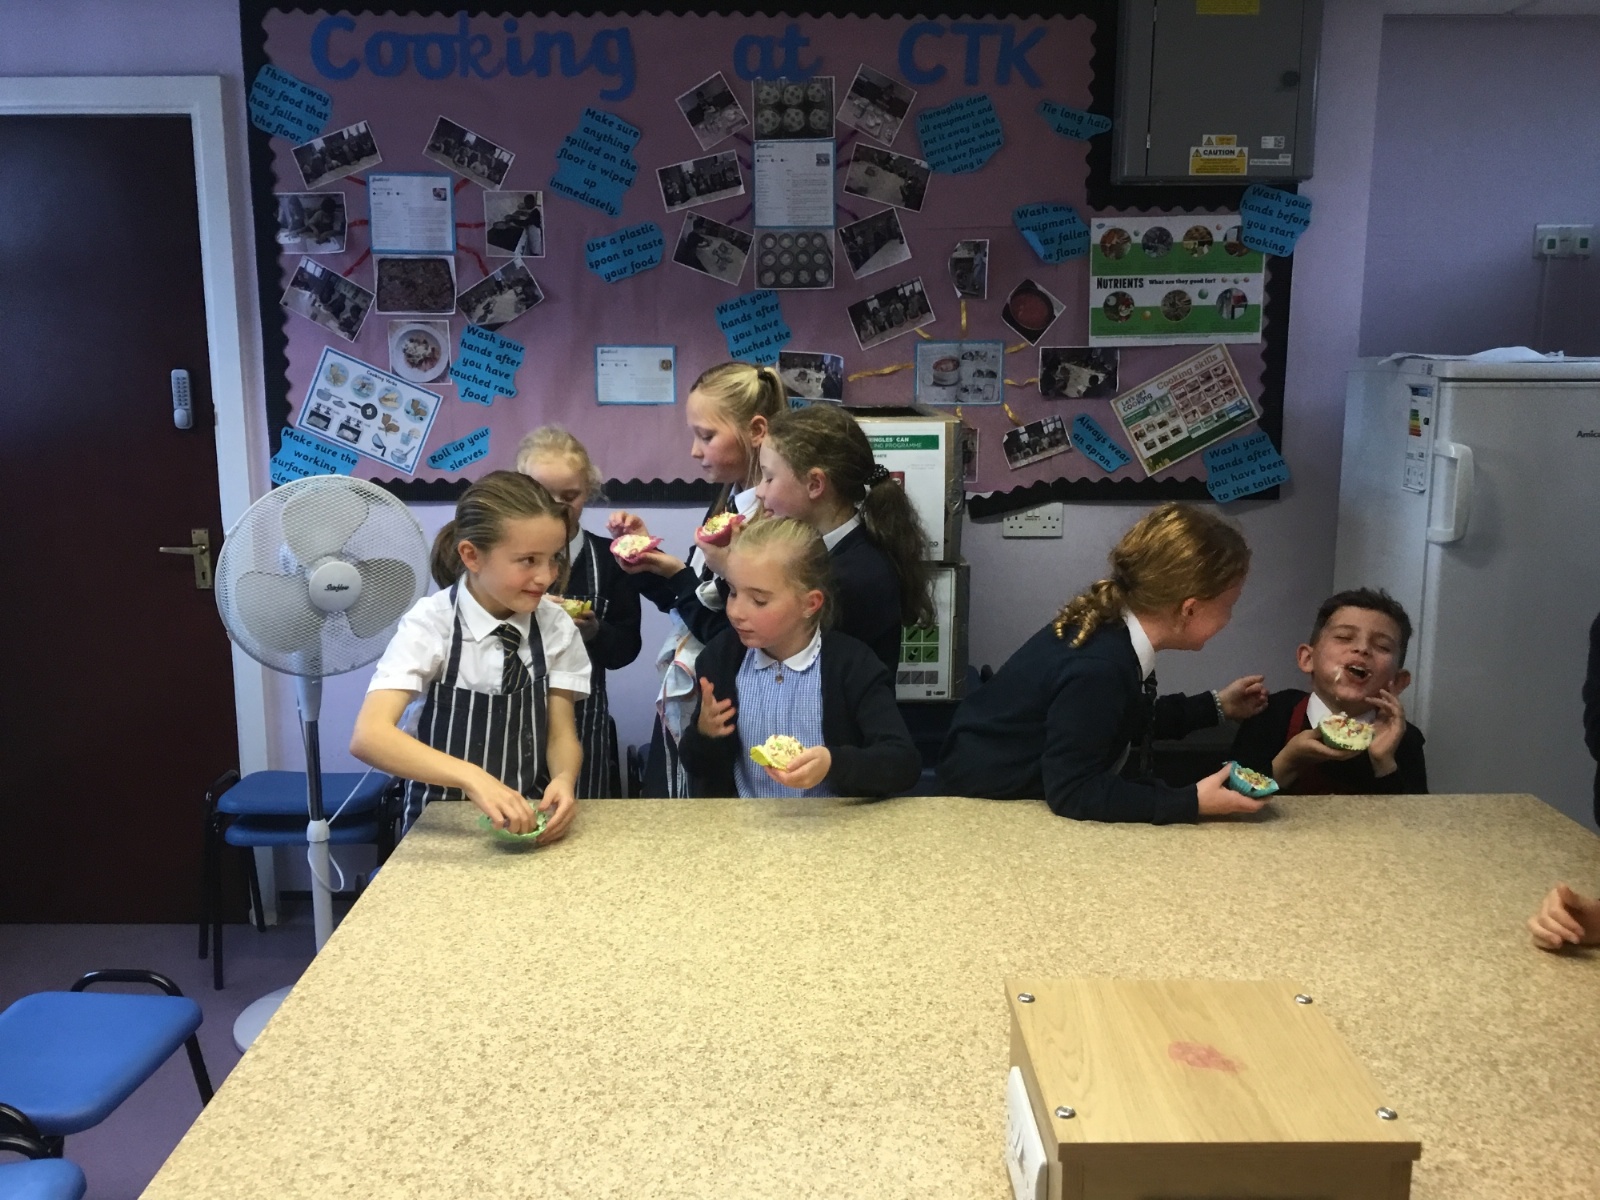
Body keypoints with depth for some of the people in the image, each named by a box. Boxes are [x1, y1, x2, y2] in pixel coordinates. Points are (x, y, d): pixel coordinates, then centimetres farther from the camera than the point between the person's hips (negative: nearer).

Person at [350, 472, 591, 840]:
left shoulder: (555, 625, -4)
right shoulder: (431, 624, -14)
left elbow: (562, 735, -1)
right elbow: (369, 737, -26)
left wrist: (564, 779, -24)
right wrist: (473, 778, -39)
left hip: (527, 818, 0)